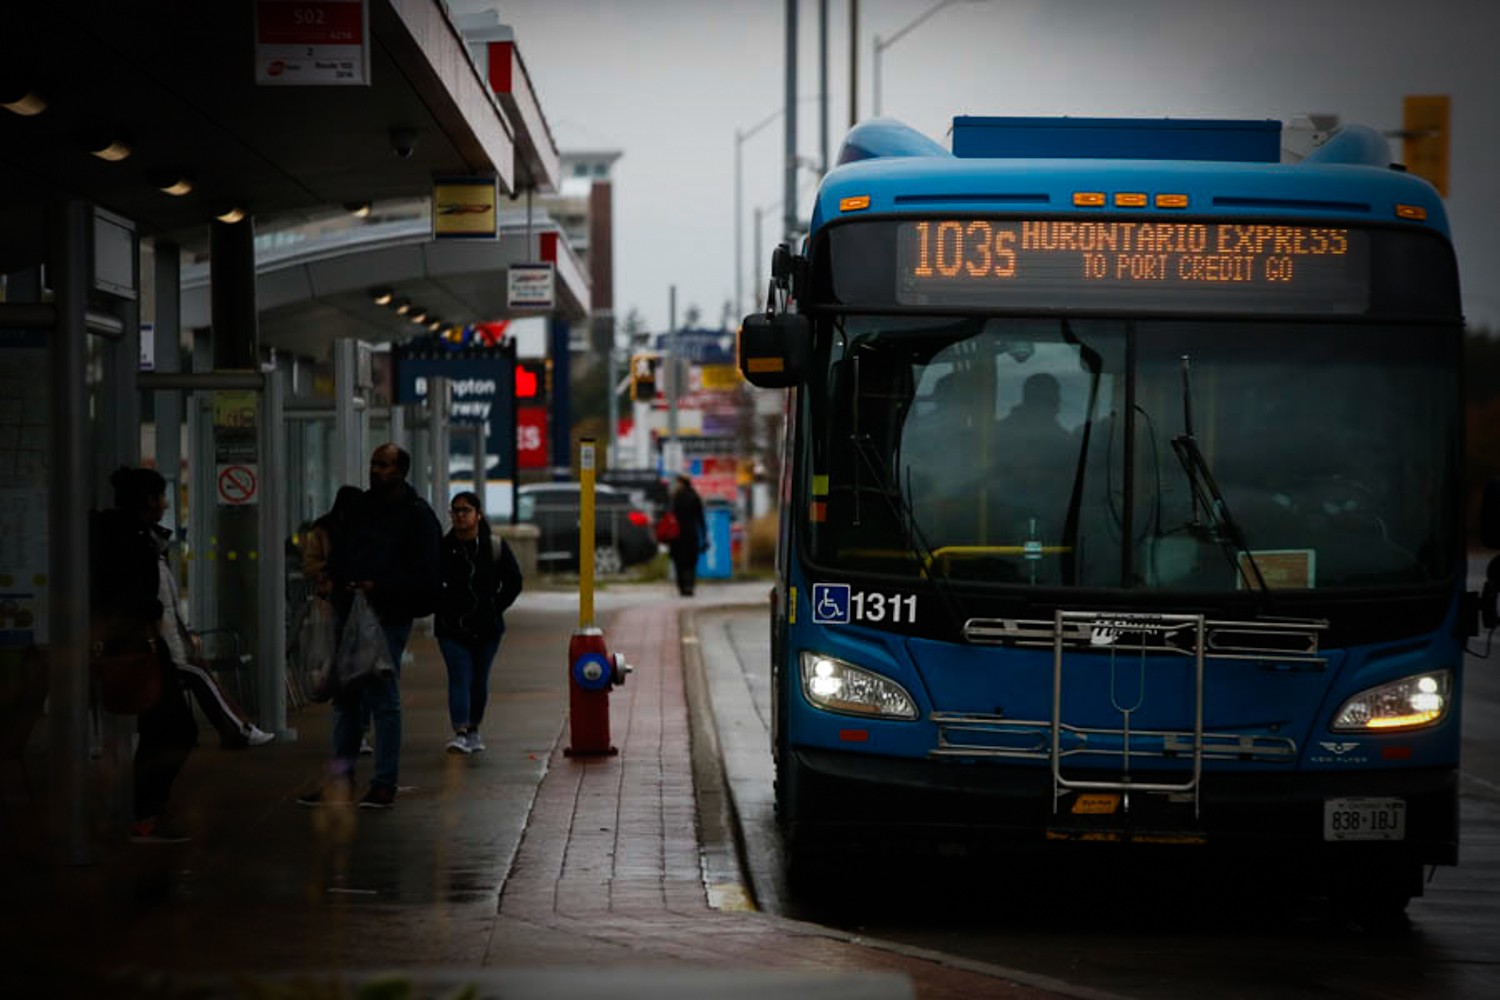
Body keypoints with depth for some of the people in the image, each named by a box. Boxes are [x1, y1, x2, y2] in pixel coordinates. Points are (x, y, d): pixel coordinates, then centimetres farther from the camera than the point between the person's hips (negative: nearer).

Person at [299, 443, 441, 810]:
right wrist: (336, 580, -1)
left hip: (388, 618, -6)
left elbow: (425, 577, -10)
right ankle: (341, 779, 16)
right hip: (351, 614, 7)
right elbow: (339, 555, 20)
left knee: (383, 699, -3)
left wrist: (379, 588, -19)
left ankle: (384, 785, 3)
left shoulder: (417, 515, -4)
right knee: (345, 699, 10)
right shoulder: (359, 507, 15)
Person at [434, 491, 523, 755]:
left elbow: (513, 582, 7)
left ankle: (473, 729, 25)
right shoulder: (442, 547, -3)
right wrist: (442, 606, -2)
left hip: (487, 625, 2)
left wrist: (496, 607, 1)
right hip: (452, 626, -2)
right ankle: (460, 733, -21)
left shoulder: (495, 547, -1)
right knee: (460, 676, -13)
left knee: (479, 680, 9)